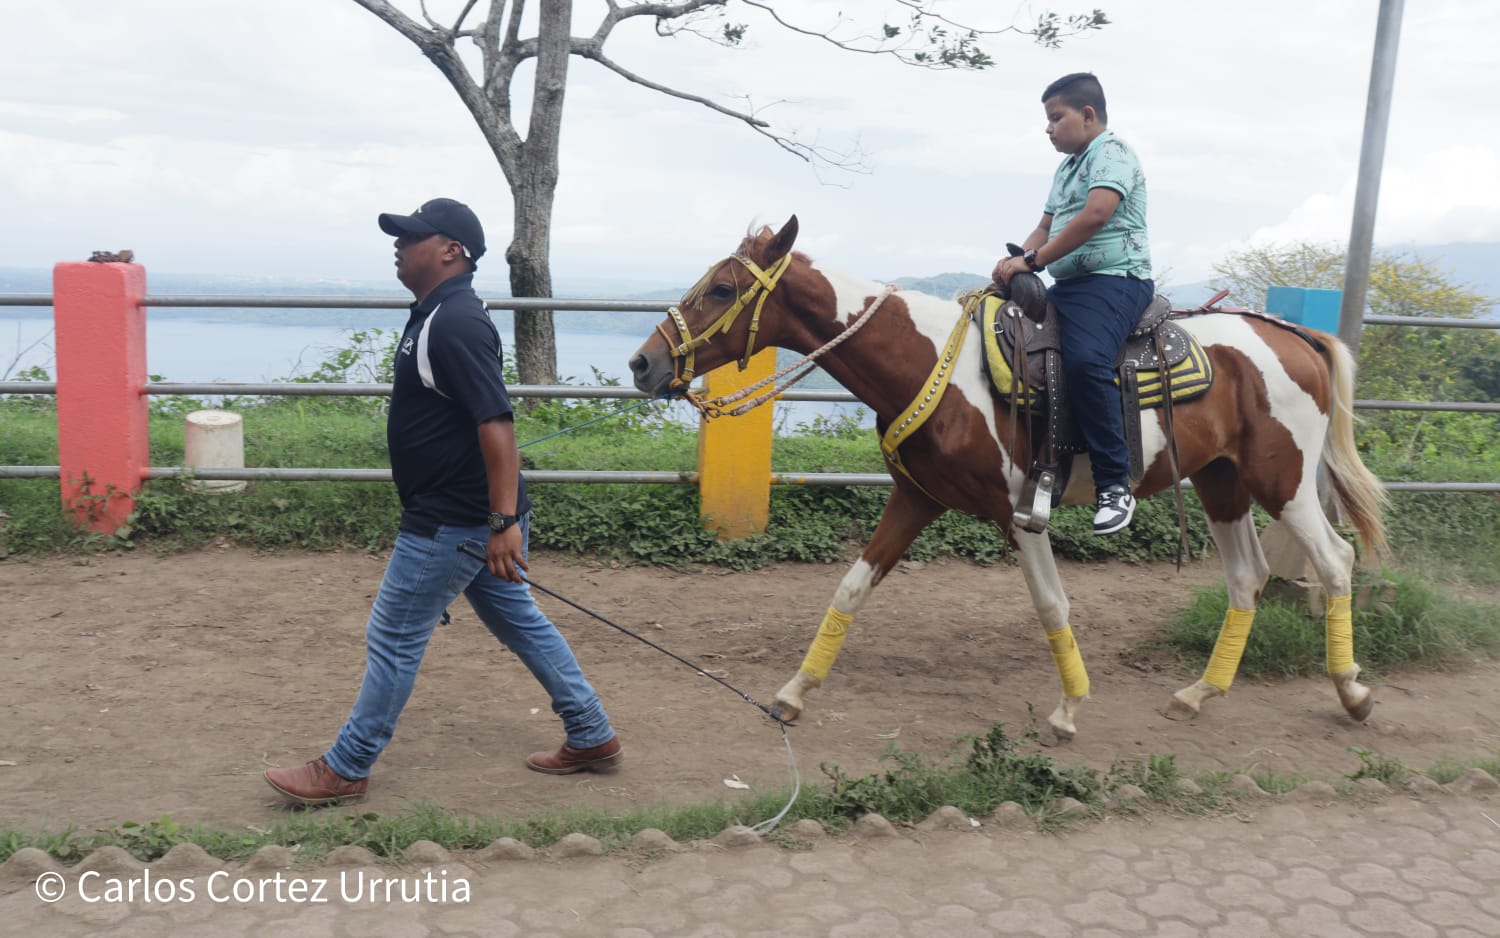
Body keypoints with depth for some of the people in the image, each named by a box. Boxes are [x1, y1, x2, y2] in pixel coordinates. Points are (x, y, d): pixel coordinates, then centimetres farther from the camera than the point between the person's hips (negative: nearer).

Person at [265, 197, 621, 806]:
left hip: (450, 522, -10)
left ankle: (344, 771, 19)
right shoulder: (439, 315, 12)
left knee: (393, 639, 3)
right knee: (520, 623, 17)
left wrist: (504, 521, -32)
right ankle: (592, 737, 26)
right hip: (468, 517, 10)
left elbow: (496, 423, -28)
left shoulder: (456, 323, -21)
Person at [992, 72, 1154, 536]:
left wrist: (1033, 260, -21)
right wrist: (1017, 259, -1)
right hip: (1068, 285, 10)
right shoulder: (1068, 166, 23)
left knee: (1085, 359, -34)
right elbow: (1046, 228, 21)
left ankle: (1115, 484, -28)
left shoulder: (1111, 151, -5)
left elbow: (1095, 216, -21)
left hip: (1114, 279, -10)